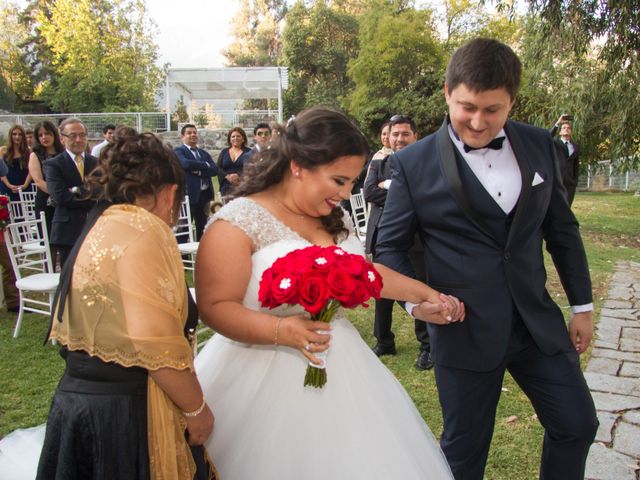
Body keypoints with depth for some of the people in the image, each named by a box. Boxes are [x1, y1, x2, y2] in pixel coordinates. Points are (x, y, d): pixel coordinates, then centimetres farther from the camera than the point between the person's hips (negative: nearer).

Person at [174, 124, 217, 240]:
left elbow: (215, 169, 4)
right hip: (188, 194, -6)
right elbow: (186, 164, -22)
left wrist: (199, 171, -11)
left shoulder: (204, 153, 18)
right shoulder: (179, 151, -1)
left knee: (202, 227, 12)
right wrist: (205, 165, -9)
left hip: (204, 194, 6)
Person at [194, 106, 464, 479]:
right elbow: (214, 306, -16)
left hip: (340, 369, 7)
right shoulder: (238, 223, -16)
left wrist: (426, 293, 18)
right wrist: (281, 330, -30)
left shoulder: (333, 217, 7)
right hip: (268, 376, -6)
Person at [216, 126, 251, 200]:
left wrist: (238, 175, -21)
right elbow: (218, 168, 8)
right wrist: (227, 176, -12)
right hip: (227, 187, 3)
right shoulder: (224, 152, 16)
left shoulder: (248, 152, 7)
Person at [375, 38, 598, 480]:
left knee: (578, 425, 17)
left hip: (538, 321, 4)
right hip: (465, 330, -4)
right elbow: (390, 246, -4)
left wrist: (582, 304, 12)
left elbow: (562, 230, 10)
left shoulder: (538, 145, 2)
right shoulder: (414, 163, -10)